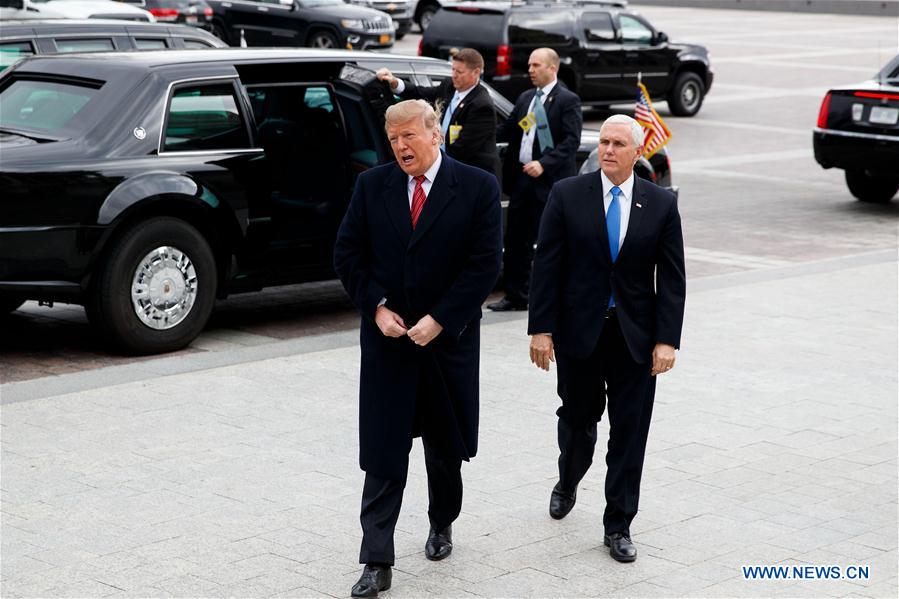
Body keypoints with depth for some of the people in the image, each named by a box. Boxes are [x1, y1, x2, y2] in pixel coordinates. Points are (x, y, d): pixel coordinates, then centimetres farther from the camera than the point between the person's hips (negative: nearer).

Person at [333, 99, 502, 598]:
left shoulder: (477, 188, -6)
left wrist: (438, 320, -15)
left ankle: (442, 525, 39)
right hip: (386, 337, 1)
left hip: (448, 338, -1)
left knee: (446, 446, 15)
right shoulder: (372, 185, 1)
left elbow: (485, 263, -10)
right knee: (383, 455, -3)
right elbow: (347, 253, 4)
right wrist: (377, 308, -8)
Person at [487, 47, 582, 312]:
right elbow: (508, 129, 14)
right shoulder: (525, 99, 17)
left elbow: (571, 141, -14)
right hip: (521, 179, 7)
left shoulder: (568, 100, -5)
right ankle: (515, 296, 18)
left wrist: (544, 164, -22)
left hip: (551, 181, -7)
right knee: (516, 240, 9)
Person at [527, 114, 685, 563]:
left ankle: (618, 526, 14)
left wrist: (667, 340, -8)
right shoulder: (567, 195, -3)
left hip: (636, 337, 0)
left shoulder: (661, 204, 0)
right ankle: (567, 484, 43)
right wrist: (541, 329, -9)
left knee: (629, 433, 3)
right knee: (578, 420, 13)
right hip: (579, 332, 0)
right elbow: (546, 267, -4)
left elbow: (671, 278, 0)